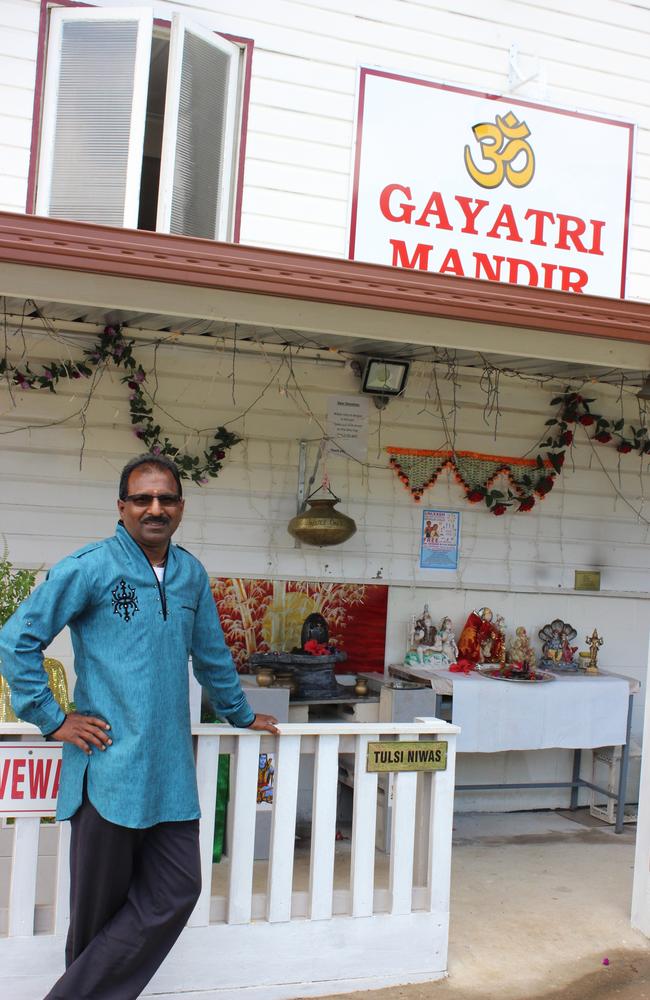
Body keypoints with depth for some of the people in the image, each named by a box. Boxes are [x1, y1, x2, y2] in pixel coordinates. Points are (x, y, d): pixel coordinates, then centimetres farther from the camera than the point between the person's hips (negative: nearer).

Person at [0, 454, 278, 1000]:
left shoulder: (192, 574, 10)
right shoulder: (90, 567, -7)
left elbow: (212, 655, 23)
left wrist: (241, 714, 30)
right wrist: (54, 720, -7)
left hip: (171, 769, 6)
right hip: (110, 765, -5)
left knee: (176, 890, 4)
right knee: (101, 905, 6)